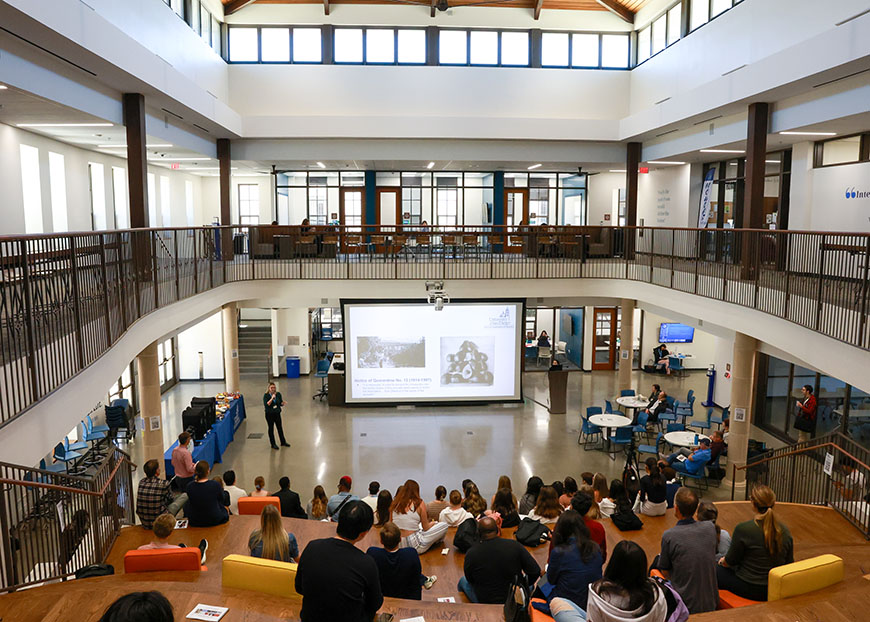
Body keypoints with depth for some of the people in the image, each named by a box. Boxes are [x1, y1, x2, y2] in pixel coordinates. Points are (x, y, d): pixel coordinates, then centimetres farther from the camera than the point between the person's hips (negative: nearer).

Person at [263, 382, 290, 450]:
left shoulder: (278, 394, -1)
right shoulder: (266, 395, -11)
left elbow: (281, 404, 5)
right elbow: (266, 405, -22)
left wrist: (283, 403, -17)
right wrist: (272, 398, -29)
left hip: (277, 413, 4)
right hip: (269, 414, -3)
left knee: (280, 428, 11)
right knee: (271, 429, 7)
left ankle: (283, 442, 26)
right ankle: (273, 444, 17)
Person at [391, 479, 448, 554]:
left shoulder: (395, 503, 2)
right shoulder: (419, 503, -9)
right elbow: (425, 528, 0)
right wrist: (433, 523, 23)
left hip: (397, 545, 6)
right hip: (414, 547, -6)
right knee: (444, 525, 9)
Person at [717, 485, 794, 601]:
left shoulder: (743, 529, -22)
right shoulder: (785, 531, -6)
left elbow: (731, 561, -9)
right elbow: (789, 563, 6)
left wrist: (723, 561, 14)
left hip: (749, 589, -6)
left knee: (716, 571, 17)